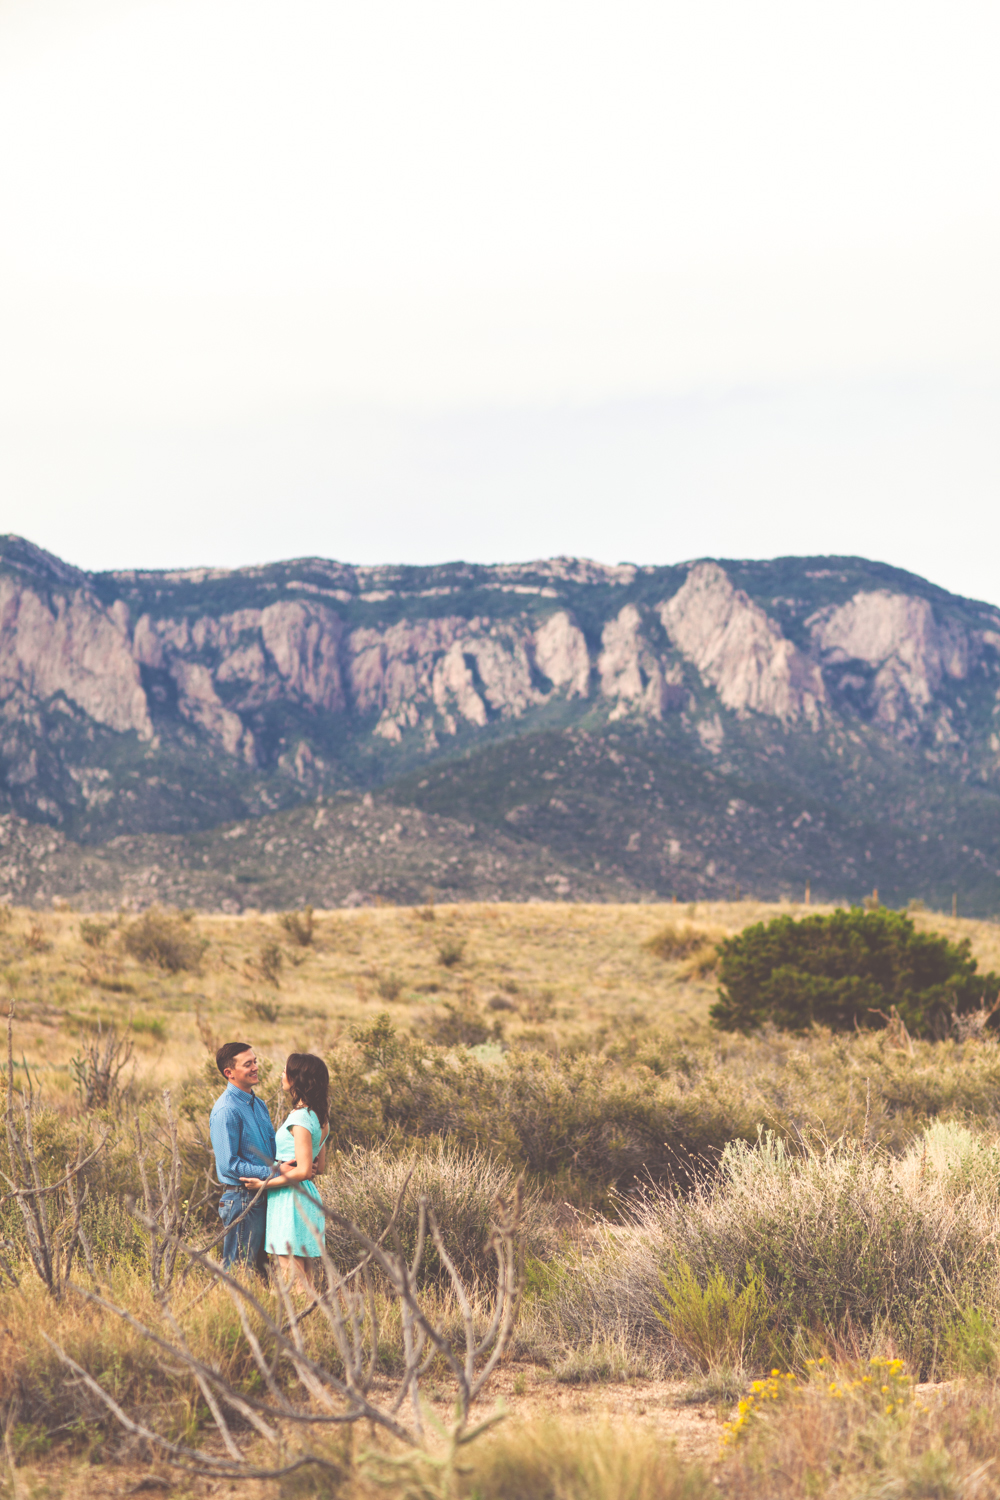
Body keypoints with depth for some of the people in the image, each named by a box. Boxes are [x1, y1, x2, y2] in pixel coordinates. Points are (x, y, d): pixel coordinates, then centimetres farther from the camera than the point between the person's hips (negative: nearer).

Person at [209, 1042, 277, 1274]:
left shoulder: (259, 1105, 12)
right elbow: (229, 1164, -20)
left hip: (262, 1199, 9)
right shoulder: (226, 1110, -17)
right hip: (241, 1199, -9)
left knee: (261, 1267, 15)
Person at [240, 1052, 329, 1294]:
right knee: (304, 1281, 12)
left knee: (293, 1283, -6)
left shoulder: (300, 1119, -16)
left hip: (292, 1200, -10)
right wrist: (284, 1168, 16)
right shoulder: (318, 1117, 12)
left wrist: (264, 1183, -14)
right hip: (308, 1196, 10)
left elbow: (303, 1171, -21)